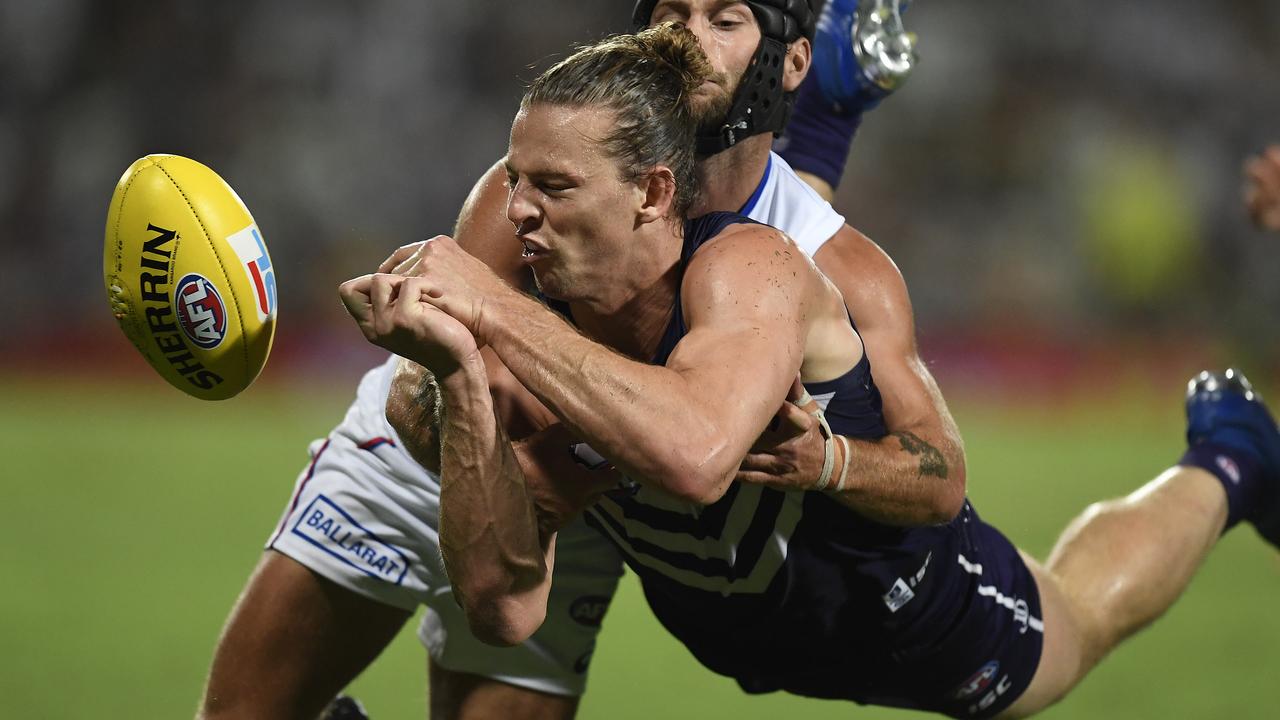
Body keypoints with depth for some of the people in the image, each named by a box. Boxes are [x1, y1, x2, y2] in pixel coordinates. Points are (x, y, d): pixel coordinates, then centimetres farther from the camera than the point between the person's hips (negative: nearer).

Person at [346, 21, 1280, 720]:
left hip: (917, 612, -4)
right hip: (746, 642, 4)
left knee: (1079, 615, 28)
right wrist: (463, 382, -44)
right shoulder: (548, 339, -24)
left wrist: (497, 315, -57)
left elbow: (695, 454, -60)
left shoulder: (747, 269, -38)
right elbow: (506, 606, -32)